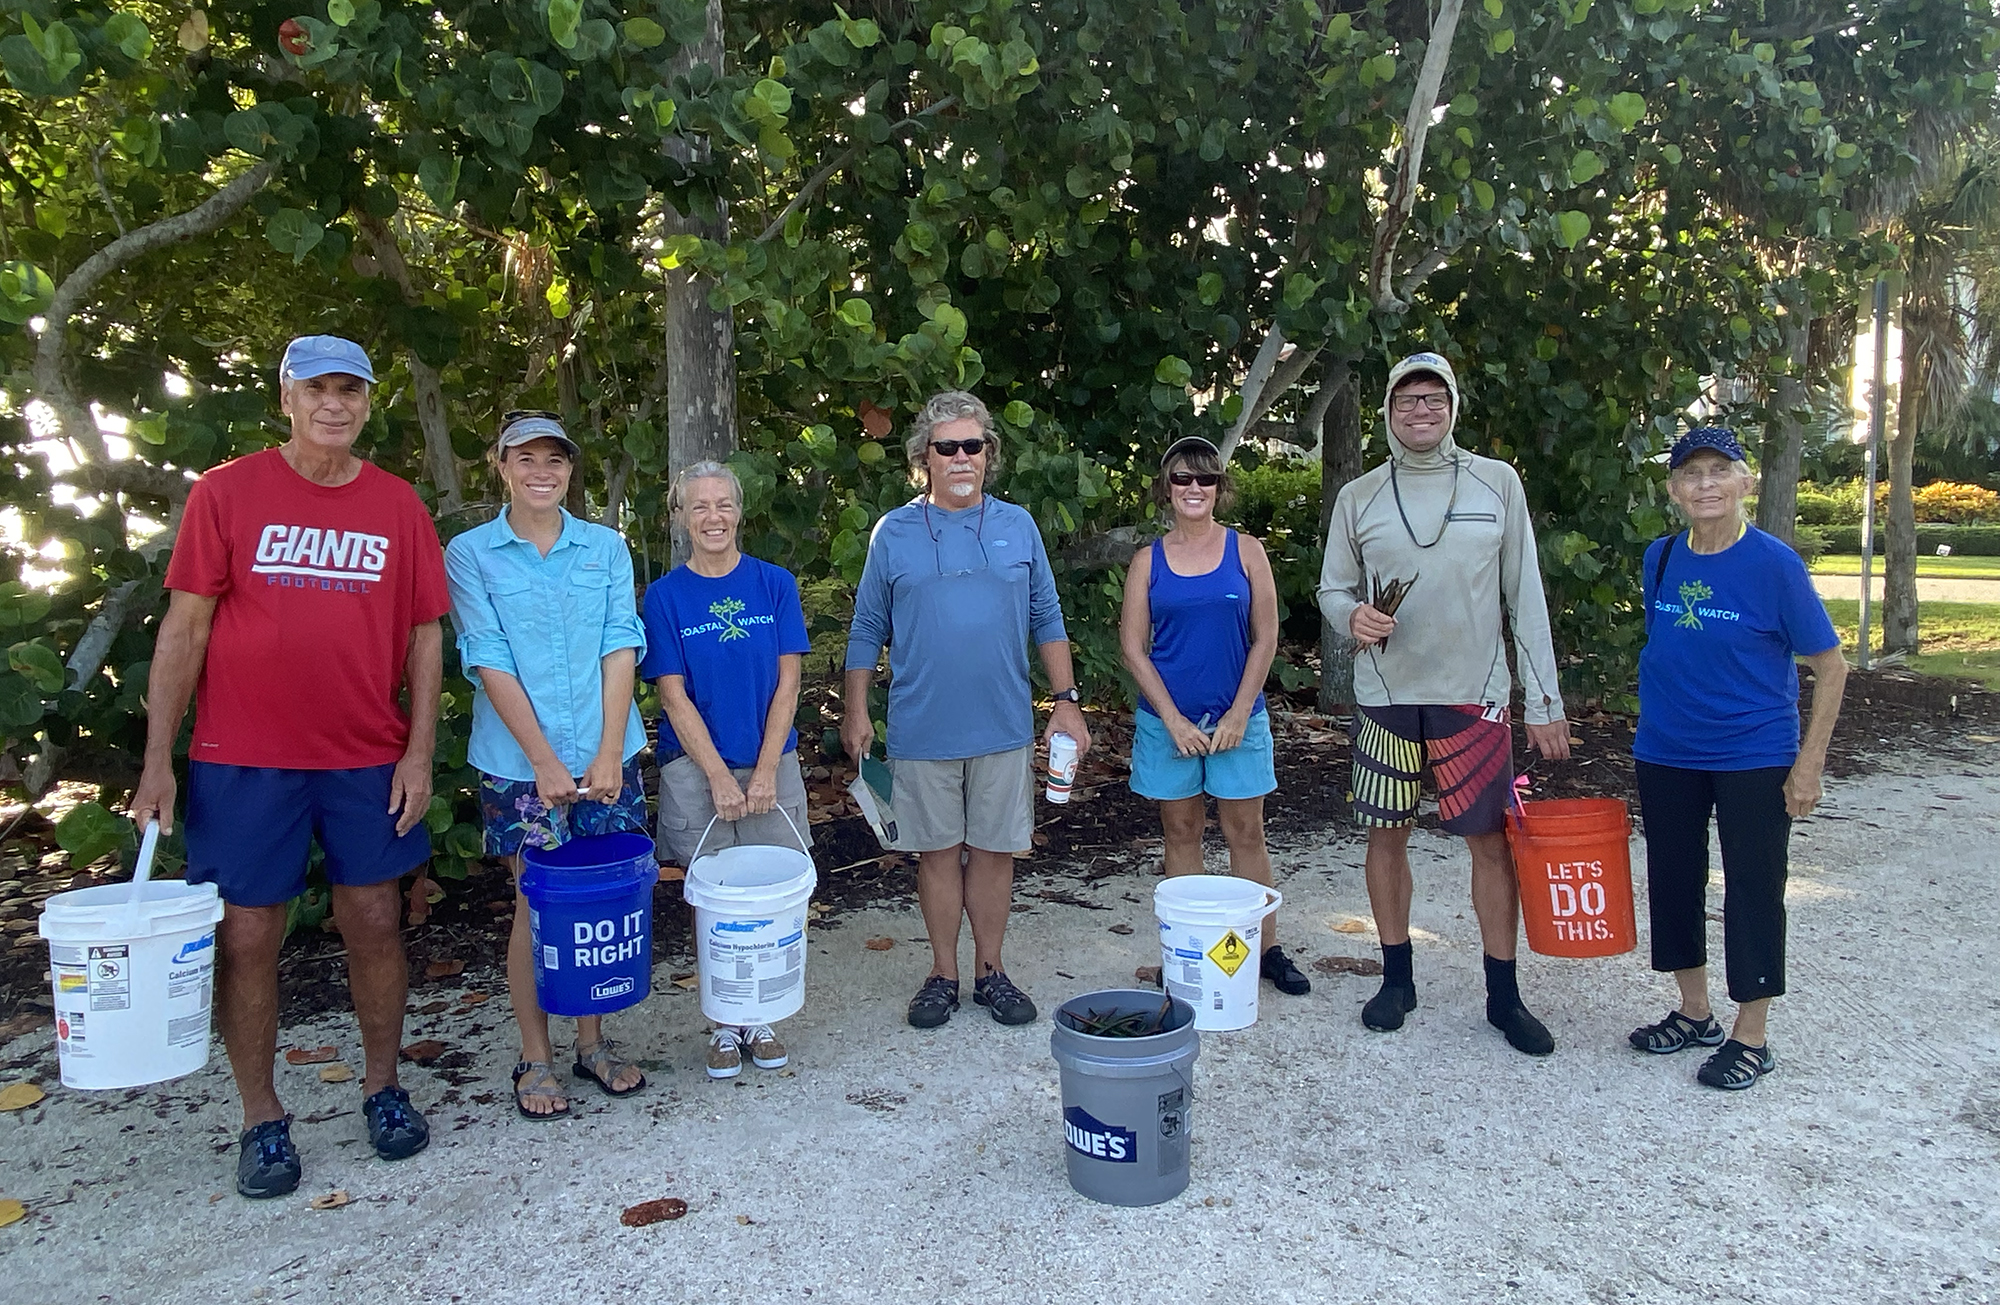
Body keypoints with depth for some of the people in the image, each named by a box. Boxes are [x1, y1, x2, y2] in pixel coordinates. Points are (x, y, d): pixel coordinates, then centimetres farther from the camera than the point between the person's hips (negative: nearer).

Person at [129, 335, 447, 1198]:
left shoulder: (398, 505, 4)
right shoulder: (226, 493, -2)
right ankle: (261, 1119, 21)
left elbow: (424, 635, 6)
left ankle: (383, 1088, 26)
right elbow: (185, 626, -1)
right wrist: (158, 760, -4)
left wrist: (420, 751, -1)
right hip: (244, 760, -1)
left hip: (368, 759, 2)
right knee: (247, 937, 5)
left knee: (374, 924, 8)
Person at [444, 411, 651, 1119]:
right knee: (538, 906, 4)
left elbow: (620, 648, 1)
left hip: (606, 756, 2)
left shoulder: (606, 547, 7)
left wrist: (609, 753, -9)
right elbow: (489, 662, -7)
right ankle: (535, 1058, 19)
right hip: (519, 762, -2)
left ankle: (593, 1040, 25)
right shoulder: (470, 553, 0)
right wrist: (545, 761, -13)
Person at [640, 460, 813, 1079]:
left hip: (771, 763, 1)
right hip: (696, 768, -1)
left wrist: (765, 771, -8)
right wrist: (719, 775, -11)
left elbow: (787, 682, -1)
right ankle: (724, 1025, 20)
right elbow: (673, 694, -5)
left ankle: (760, 1019, 21)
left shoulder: (774, 584, 1)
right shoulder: (665, 595, -2)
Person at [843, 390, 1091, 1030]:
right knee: (938, 851, 8)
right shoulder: (893, 532, 2)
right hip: (922, 731, -1)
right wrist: (856, 712, 3)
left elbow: (1047, 620, 9)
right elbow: (868, 631, 7)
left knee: (994, 849, 8)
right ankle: (943, 974, 22)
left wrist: (1066, 702, 3)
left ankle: (991, 970, 23)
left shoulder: (1017, 526, 5)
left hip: (1004, 726, 1)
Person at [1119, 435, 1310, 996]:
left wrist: (1239, 714, -7)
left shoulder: (1245, 550, 2)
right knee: (1181, 832, 9)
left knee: (1246, 832, 6)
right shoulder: (1148, 560, 2)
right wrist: (1173, 720, -8)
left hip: (1237, 716, 0)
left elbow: (1265, 638, 0)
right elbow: (1133, 647, 0)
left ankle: (1268, 948, 16)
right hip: (1168, 718, 1)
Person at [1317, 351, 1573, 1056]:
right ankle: (1397, 978, 26)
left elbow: (1525, 594, 2)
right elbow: (1332, 587, 11)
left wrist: (1544, 699, 0)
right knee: (1387, 834, 9)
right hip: (1386, 694, 1)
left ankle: (1503, 995, 17)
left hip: (1474, 695, -1)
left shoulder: (1497, 482, 2)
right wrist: (1352, 616, -13)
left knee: (1492, 841, 2)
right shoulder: (1359, 496, 4)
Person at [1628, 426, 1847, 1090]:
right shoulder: (1660, 559, 1)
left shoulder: (1774, 563, -13)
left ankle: (1751, 1038, 19)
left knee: (1753, 890, 4)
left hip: (1754, 758, -5)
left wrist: (1809, 764, -12)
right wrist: (1654, 726, 13)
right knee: (1673, 882, 13)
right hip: (1666, 757, 5)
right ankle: (1694, 1013, 31)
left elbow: (1830, 667, -8)